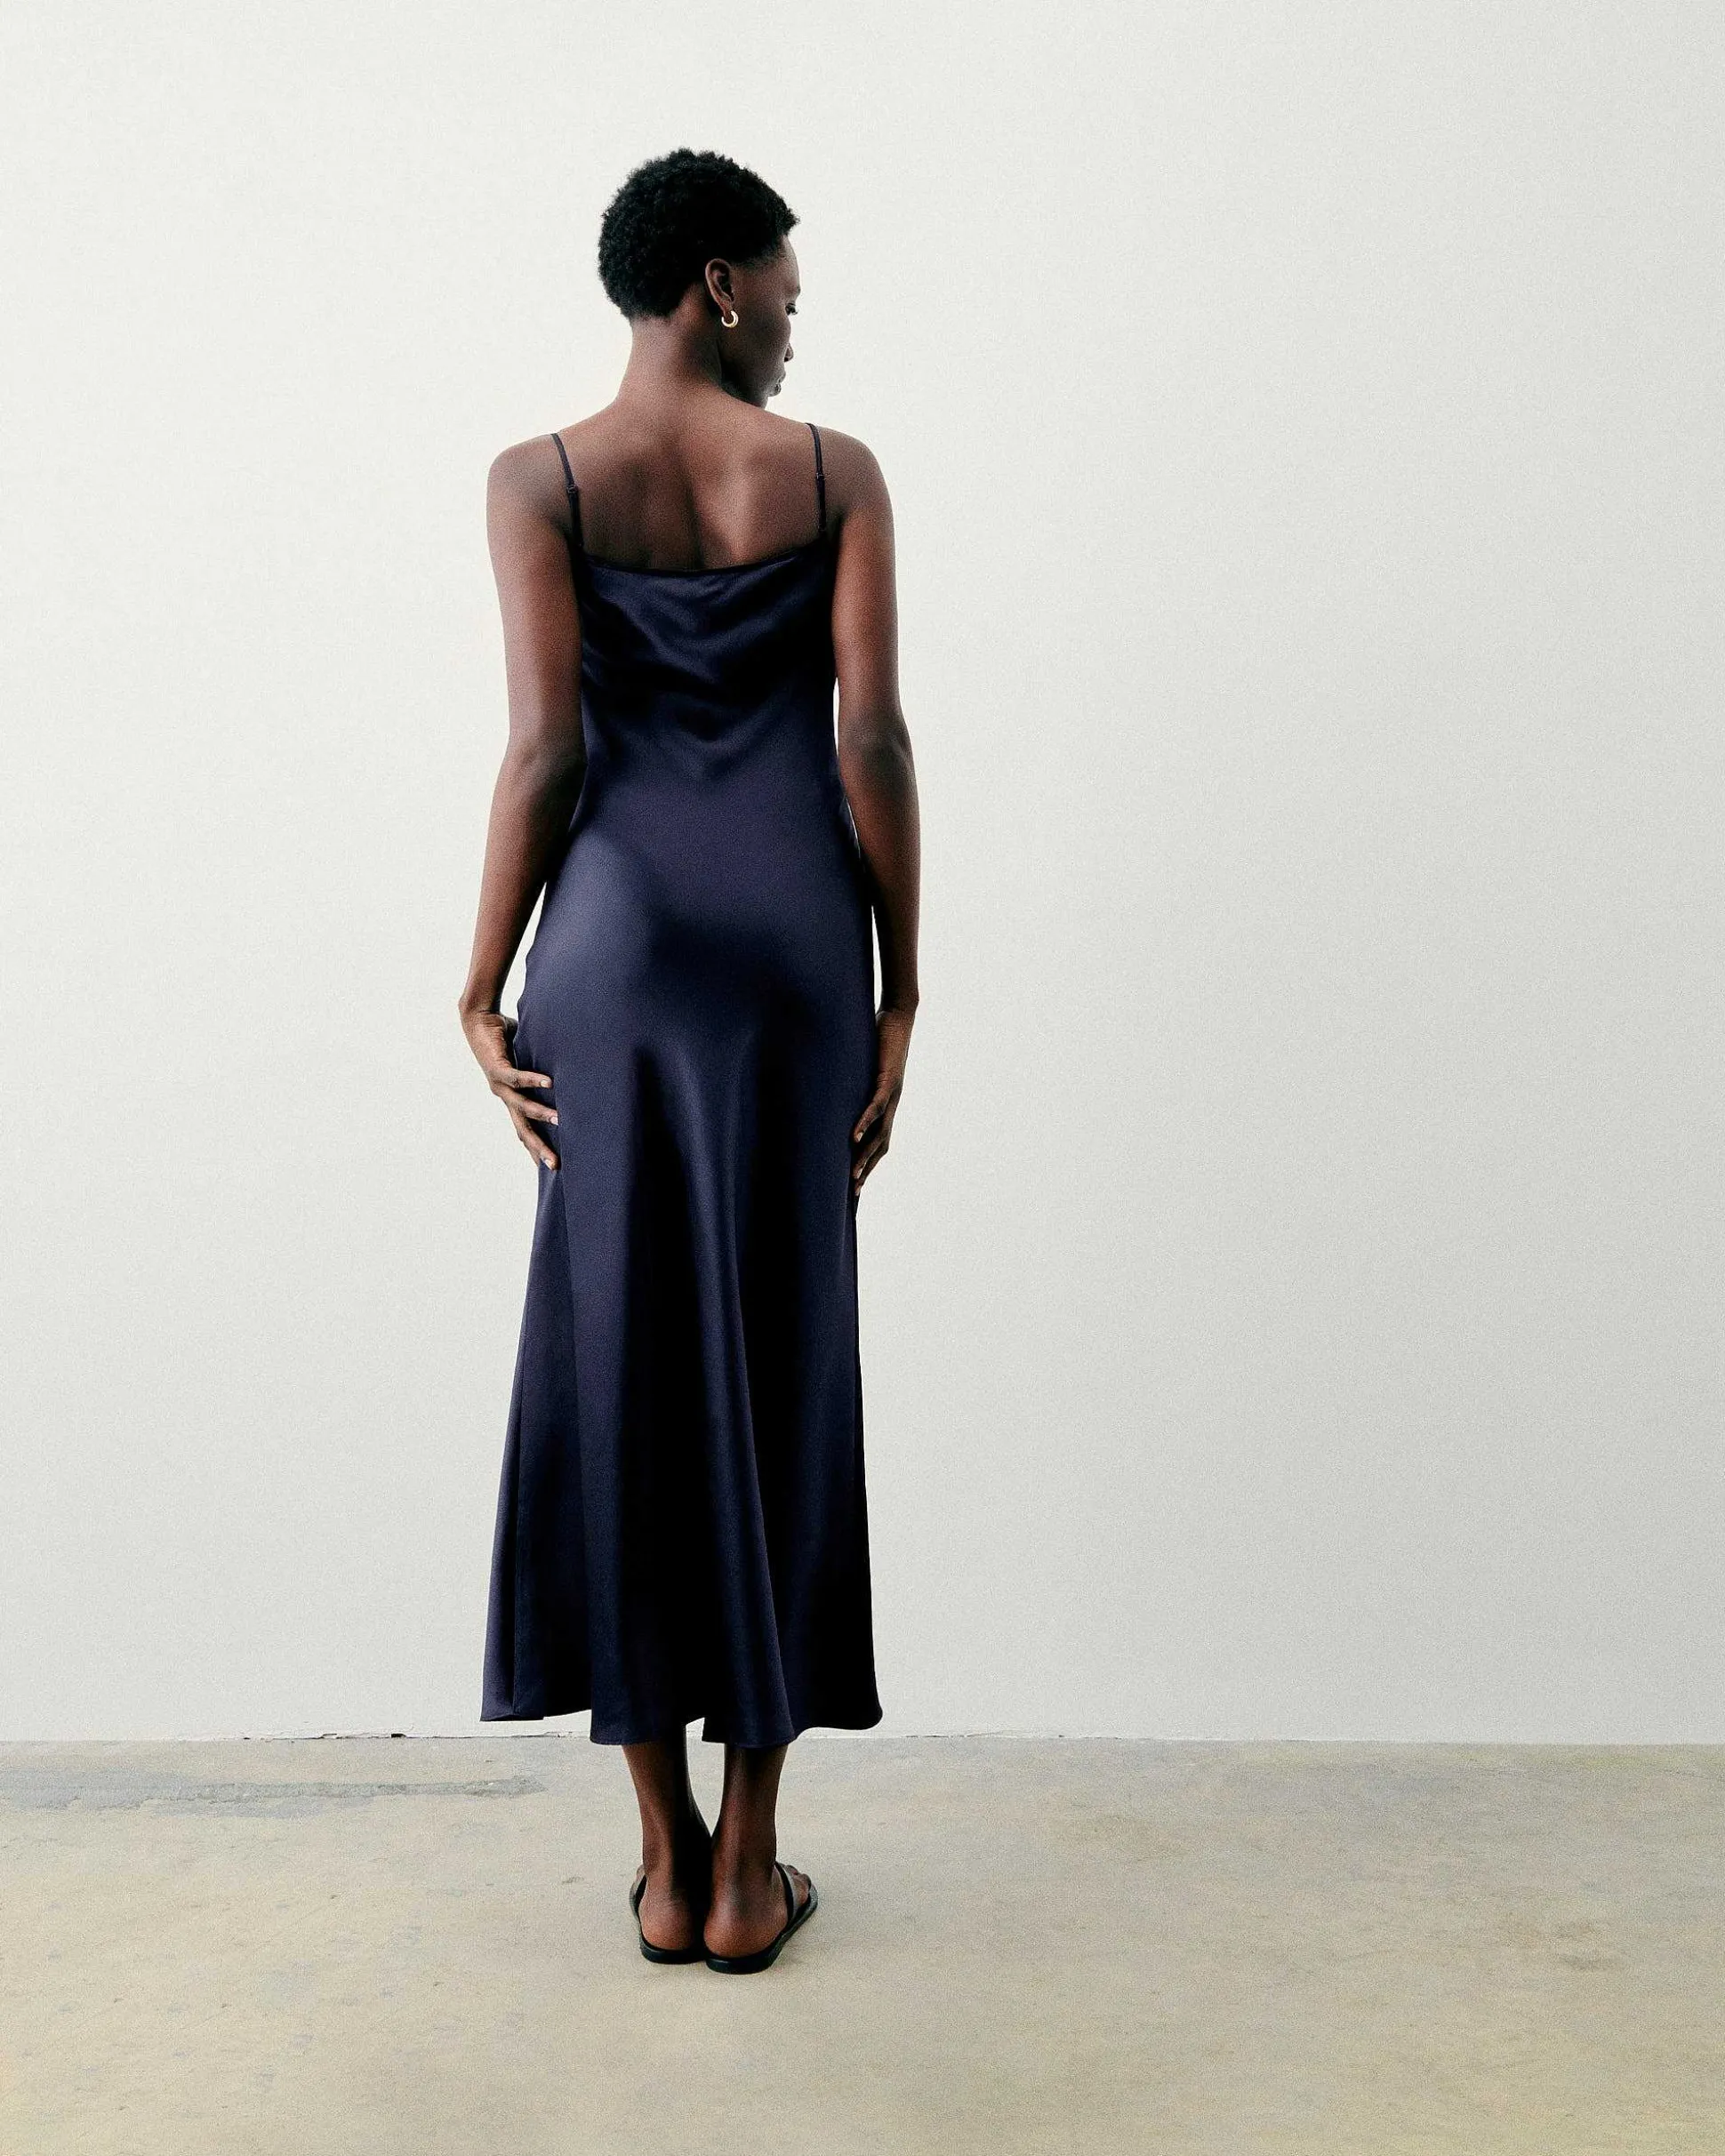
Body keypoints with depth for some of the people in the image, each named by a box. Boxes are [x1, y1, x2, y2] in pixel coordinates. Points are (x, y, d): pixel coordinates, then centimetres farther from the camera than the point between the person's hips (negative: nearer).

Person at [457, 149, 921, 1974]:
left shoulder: (540, 479, 1)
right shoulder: (835, 473, 2)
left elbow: (545, 750, -6)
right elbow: (872, 743, -4)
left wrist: (483, 991, 0)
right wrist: (898, 996, 1)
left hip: (617, 937, 0)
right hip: (795, 943, 0)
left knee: (618, 1366, 8)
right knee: (779, 1370, 6)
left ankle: (667, 1859, 16)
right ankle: (748, 1866, 14)